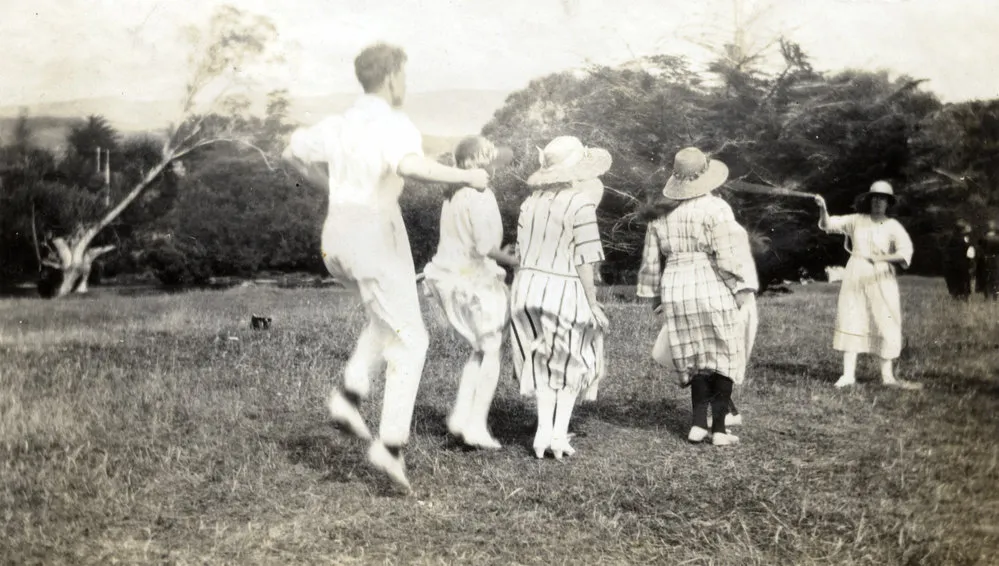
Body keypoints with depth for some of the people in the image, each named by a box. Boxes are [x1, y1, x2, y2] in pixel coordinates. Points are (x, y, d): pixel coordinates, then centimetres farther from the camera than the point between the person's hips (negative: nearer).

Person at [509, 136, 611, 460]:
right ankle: (559, 435, 10)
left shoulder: (532, 201, 7)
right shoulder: (580, 202, -11)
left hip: (528, 285, 5)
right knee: (571, 364, 13)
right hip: (564, 288, -5)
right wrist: (592, 303, -7)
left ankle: (544, 432, 12)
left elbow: (522, 252, 9)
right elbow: (584, 260, -13)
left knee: (543, 363, 17)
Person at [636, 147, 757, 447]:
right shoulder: (716, 208, -7)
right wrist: (746, 291, -10)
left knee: (698, 360, 14)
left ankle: (698, 424, 8)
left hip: (676, 294, 5)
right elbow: (730, 255, -13)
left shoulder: (662, 216, 10)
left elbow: (651, 261, 14)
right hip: (714, 292, -5)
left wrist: (656, 296, 23)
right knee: (723, 359, 5)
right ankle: (719, 429, 5)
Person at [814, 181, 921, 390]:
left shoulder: (893, 226, 1)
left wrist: (881, 258, -22)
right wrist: (823, 208, -13)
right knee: (852, 323, -1)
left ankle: (887, 375, 11)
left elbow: (905, 253, -9)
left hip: (881, 279, -1)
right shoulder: (857, 220, 6)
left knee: (886, 325, 2)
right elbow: (828, 225, 5)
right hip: (855, 278, 1)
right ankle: (848, 374, 0)